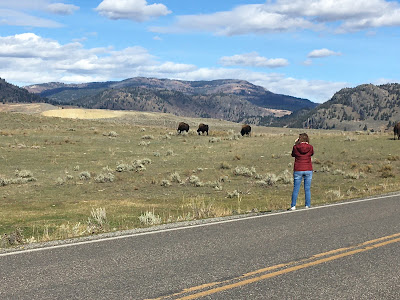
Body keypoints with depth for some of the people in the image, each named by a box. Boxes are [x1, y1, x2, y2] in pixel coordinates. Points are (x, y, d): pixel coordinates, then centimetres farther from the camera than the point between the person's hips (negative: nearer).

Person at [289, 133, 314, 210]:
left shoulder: (296, 147, -7)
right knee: (307, 189, 8)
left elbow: (293, 154, 11)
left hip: (298, 170, -1)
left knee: (296, 189, 5)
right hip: (308, 170, 1)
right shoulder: (310, 147, -4)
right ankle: (308, 206, 10)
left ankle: (293, 206, 6)